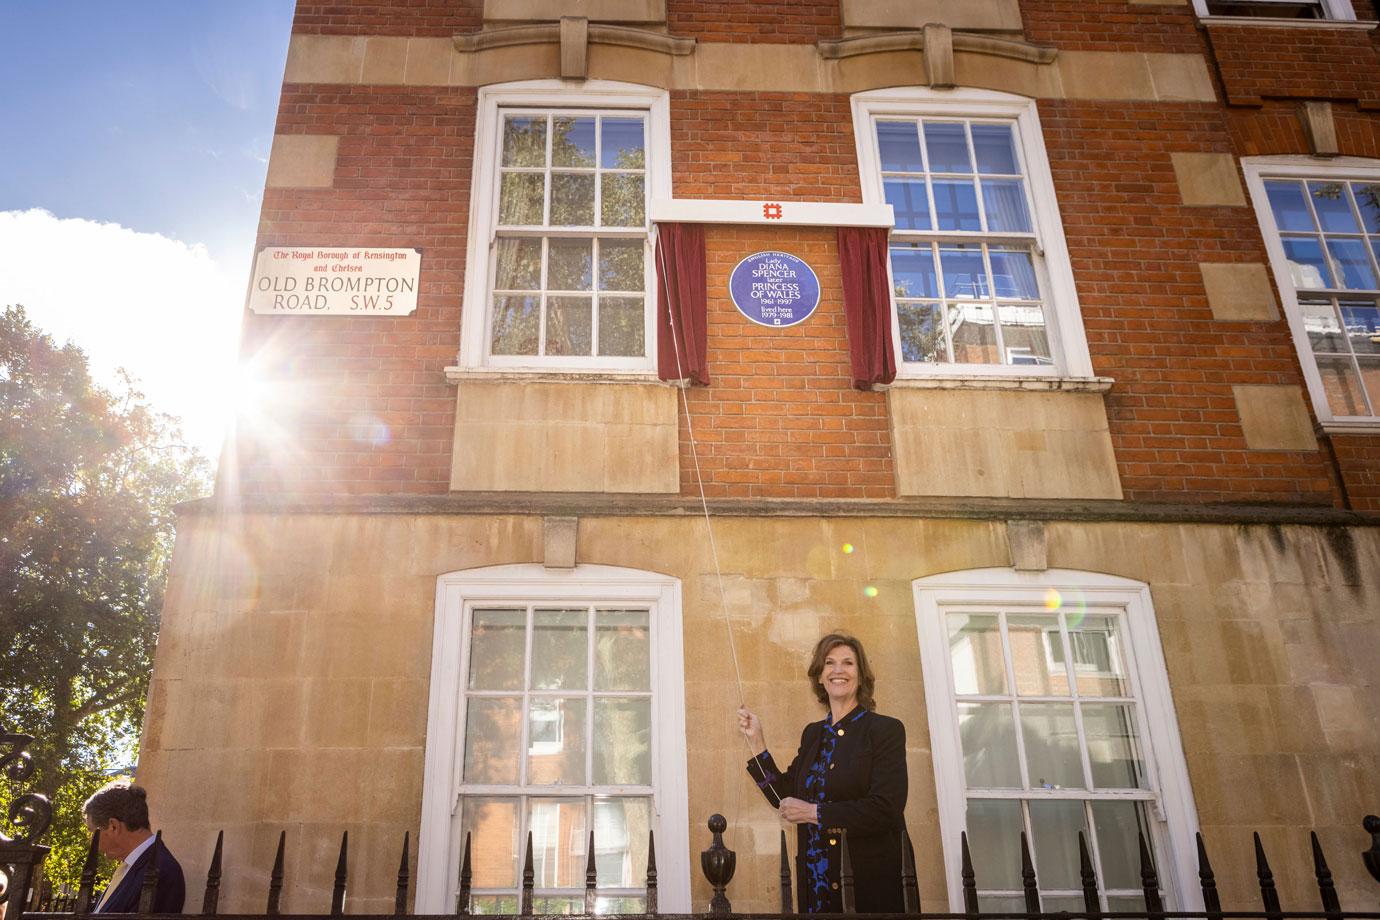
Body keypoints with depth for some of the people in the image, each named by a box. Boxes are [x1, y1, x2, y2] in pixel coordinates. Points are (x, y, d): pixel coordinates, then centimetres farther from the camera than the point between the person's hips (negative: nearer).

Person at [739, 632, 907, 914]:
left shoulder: (885, 729, -7)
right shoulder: (812, 733, 12)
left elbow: (886, 809, -17)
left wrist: (814, 813, -15)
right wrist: (757, 741, 6)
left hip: (871, 879, -5)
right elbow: (787, 796, 10)